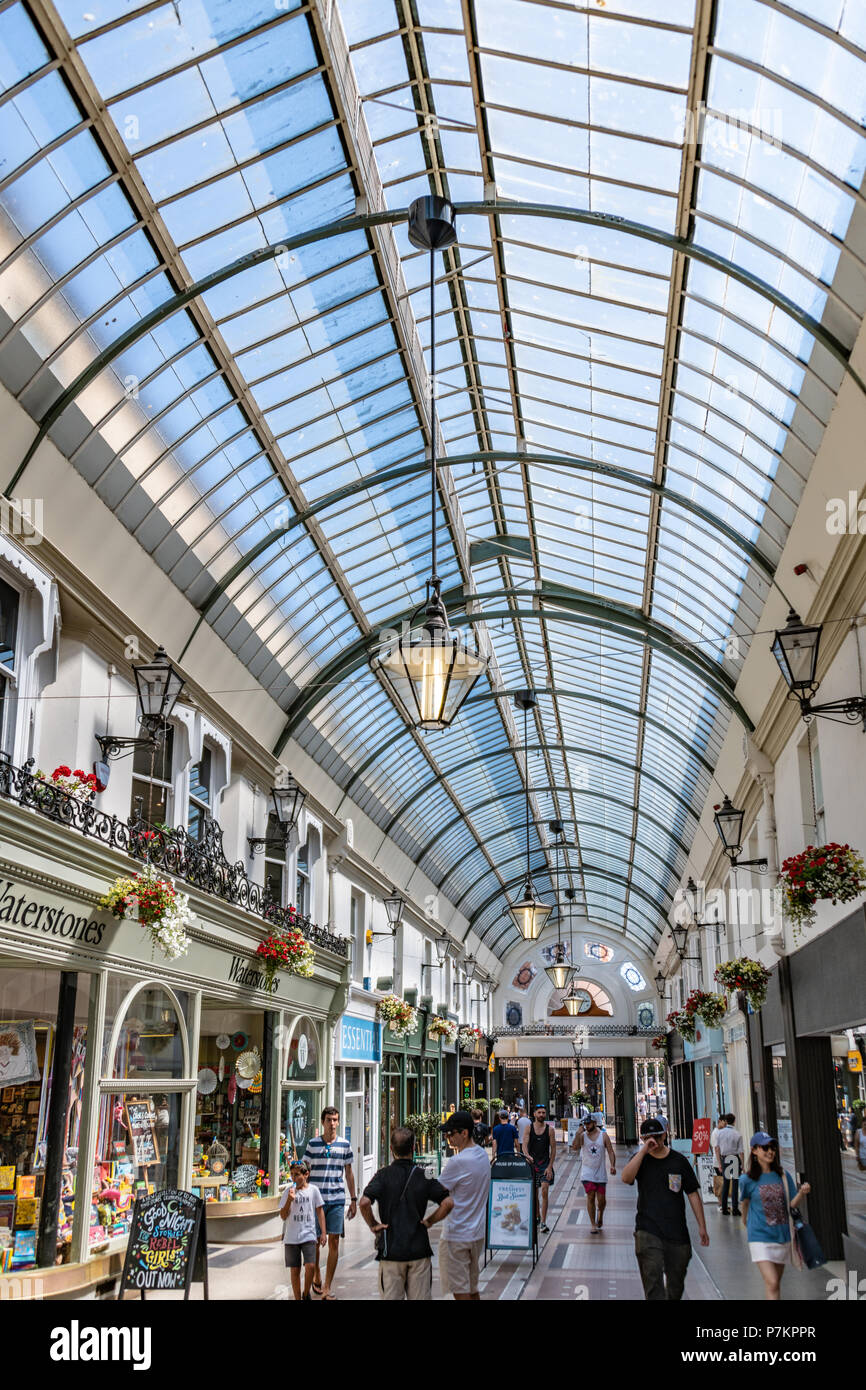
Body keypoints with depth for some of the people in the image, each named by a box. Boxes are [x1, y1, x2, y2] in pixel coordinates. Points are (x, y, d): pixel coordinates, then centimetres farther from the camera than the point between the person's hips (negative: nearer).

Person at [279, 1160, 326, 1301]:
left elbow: (320, 1211, 7)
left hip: (309, 1235, -1)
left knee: (310, 1266, -14)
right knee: (294, 1270, 4)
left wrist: (323, 1232, 3)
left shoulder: (313, 1190, 1)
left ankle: (306, 1294, 10)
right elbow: (283, 1216, 1)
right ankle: (297, 1298, 19)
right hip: (291, 1237, 1)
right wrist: (289, 1200, -15)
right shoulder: (288, 1191, 2)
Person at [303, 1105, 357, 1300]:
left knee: (334, 1243, -1)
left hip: (337, 1199, 1)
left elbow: (349, 1172, 12)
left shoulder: (344, 1144, 6)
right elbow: (306, 1171, 6)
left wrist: (353, 1199, 11)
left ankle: (327, 1288, 5)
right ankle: (316, 1278, 30)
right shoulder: (312, 1143, 2)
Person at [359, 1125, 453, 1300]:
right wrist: (429, 1221, 3)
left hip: (391, 1249, -1)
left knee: (391, 1297, 8)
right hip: (419, 1249, 1)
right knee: (420, 1297, 10)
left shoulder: (383, 1175, -4)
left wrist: (373, 1225, -4)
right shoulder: (424, 1176, 1)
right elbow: (448, 1202, -8)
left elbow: (364, 1202, -19)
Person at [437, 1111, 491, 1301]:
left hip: (457, 1235, -8)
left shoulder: (458, 1162, -22)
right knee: (472, 1288, 18)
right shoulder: (482, 1155, 3)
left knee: (460, 1292, 2)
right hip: (477, 1232, 8)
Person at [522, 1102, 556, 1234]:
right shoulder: (529, 1128, 1)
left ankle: (543, 1222, -12)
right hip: (531, 1163, 2)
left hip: (545, 1164, -2)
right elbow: (524, 1145, -6)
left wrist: (550, 1167, -8)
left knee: (544, 1191, -13)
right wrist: (527, 1156, -27)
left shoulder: (549, 1130, -1)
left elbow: (553, 1149, -1)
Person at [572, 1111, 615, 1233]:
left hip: (601, 1173, 1)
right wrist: (578, 1133, -20)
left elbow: (610, 1152, 0)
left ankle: (600, 1215, 35)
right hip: (587, 1172, -1)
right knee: (590, 1197, -6)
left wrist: (613, 1165, -14)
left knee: (601, 1199, 3)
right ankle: (593, 1224, 5)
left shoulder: (603, 1135, 1)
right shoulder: (582, 1136, -1)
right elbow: (575, 1147, -16)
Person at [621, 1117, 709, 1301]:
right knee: (652, 1279, -16)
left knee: (675, 1283, 10)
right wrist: (644, 1150, -18)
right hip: (648, 1230, -2)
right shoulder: (640, 1159, 4)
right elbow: (626, 1177, -17)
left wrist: (702, 1226, 5)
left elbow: (693, 1194, 9)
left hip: (677, 1231, 2)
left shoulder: (679, 1161, 6)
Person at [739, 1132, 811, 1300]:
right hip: (760, 1237, -4)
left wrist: (802, 1193, -17)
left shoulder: (783, 1175, 1)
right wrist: (745, 1220, 23)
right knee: (772, 1283, -14)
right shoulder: (747, 1180, -7)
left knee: (776, 1282, 14)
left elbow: (792, 1204, 1)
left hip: (782, 1235, 4)